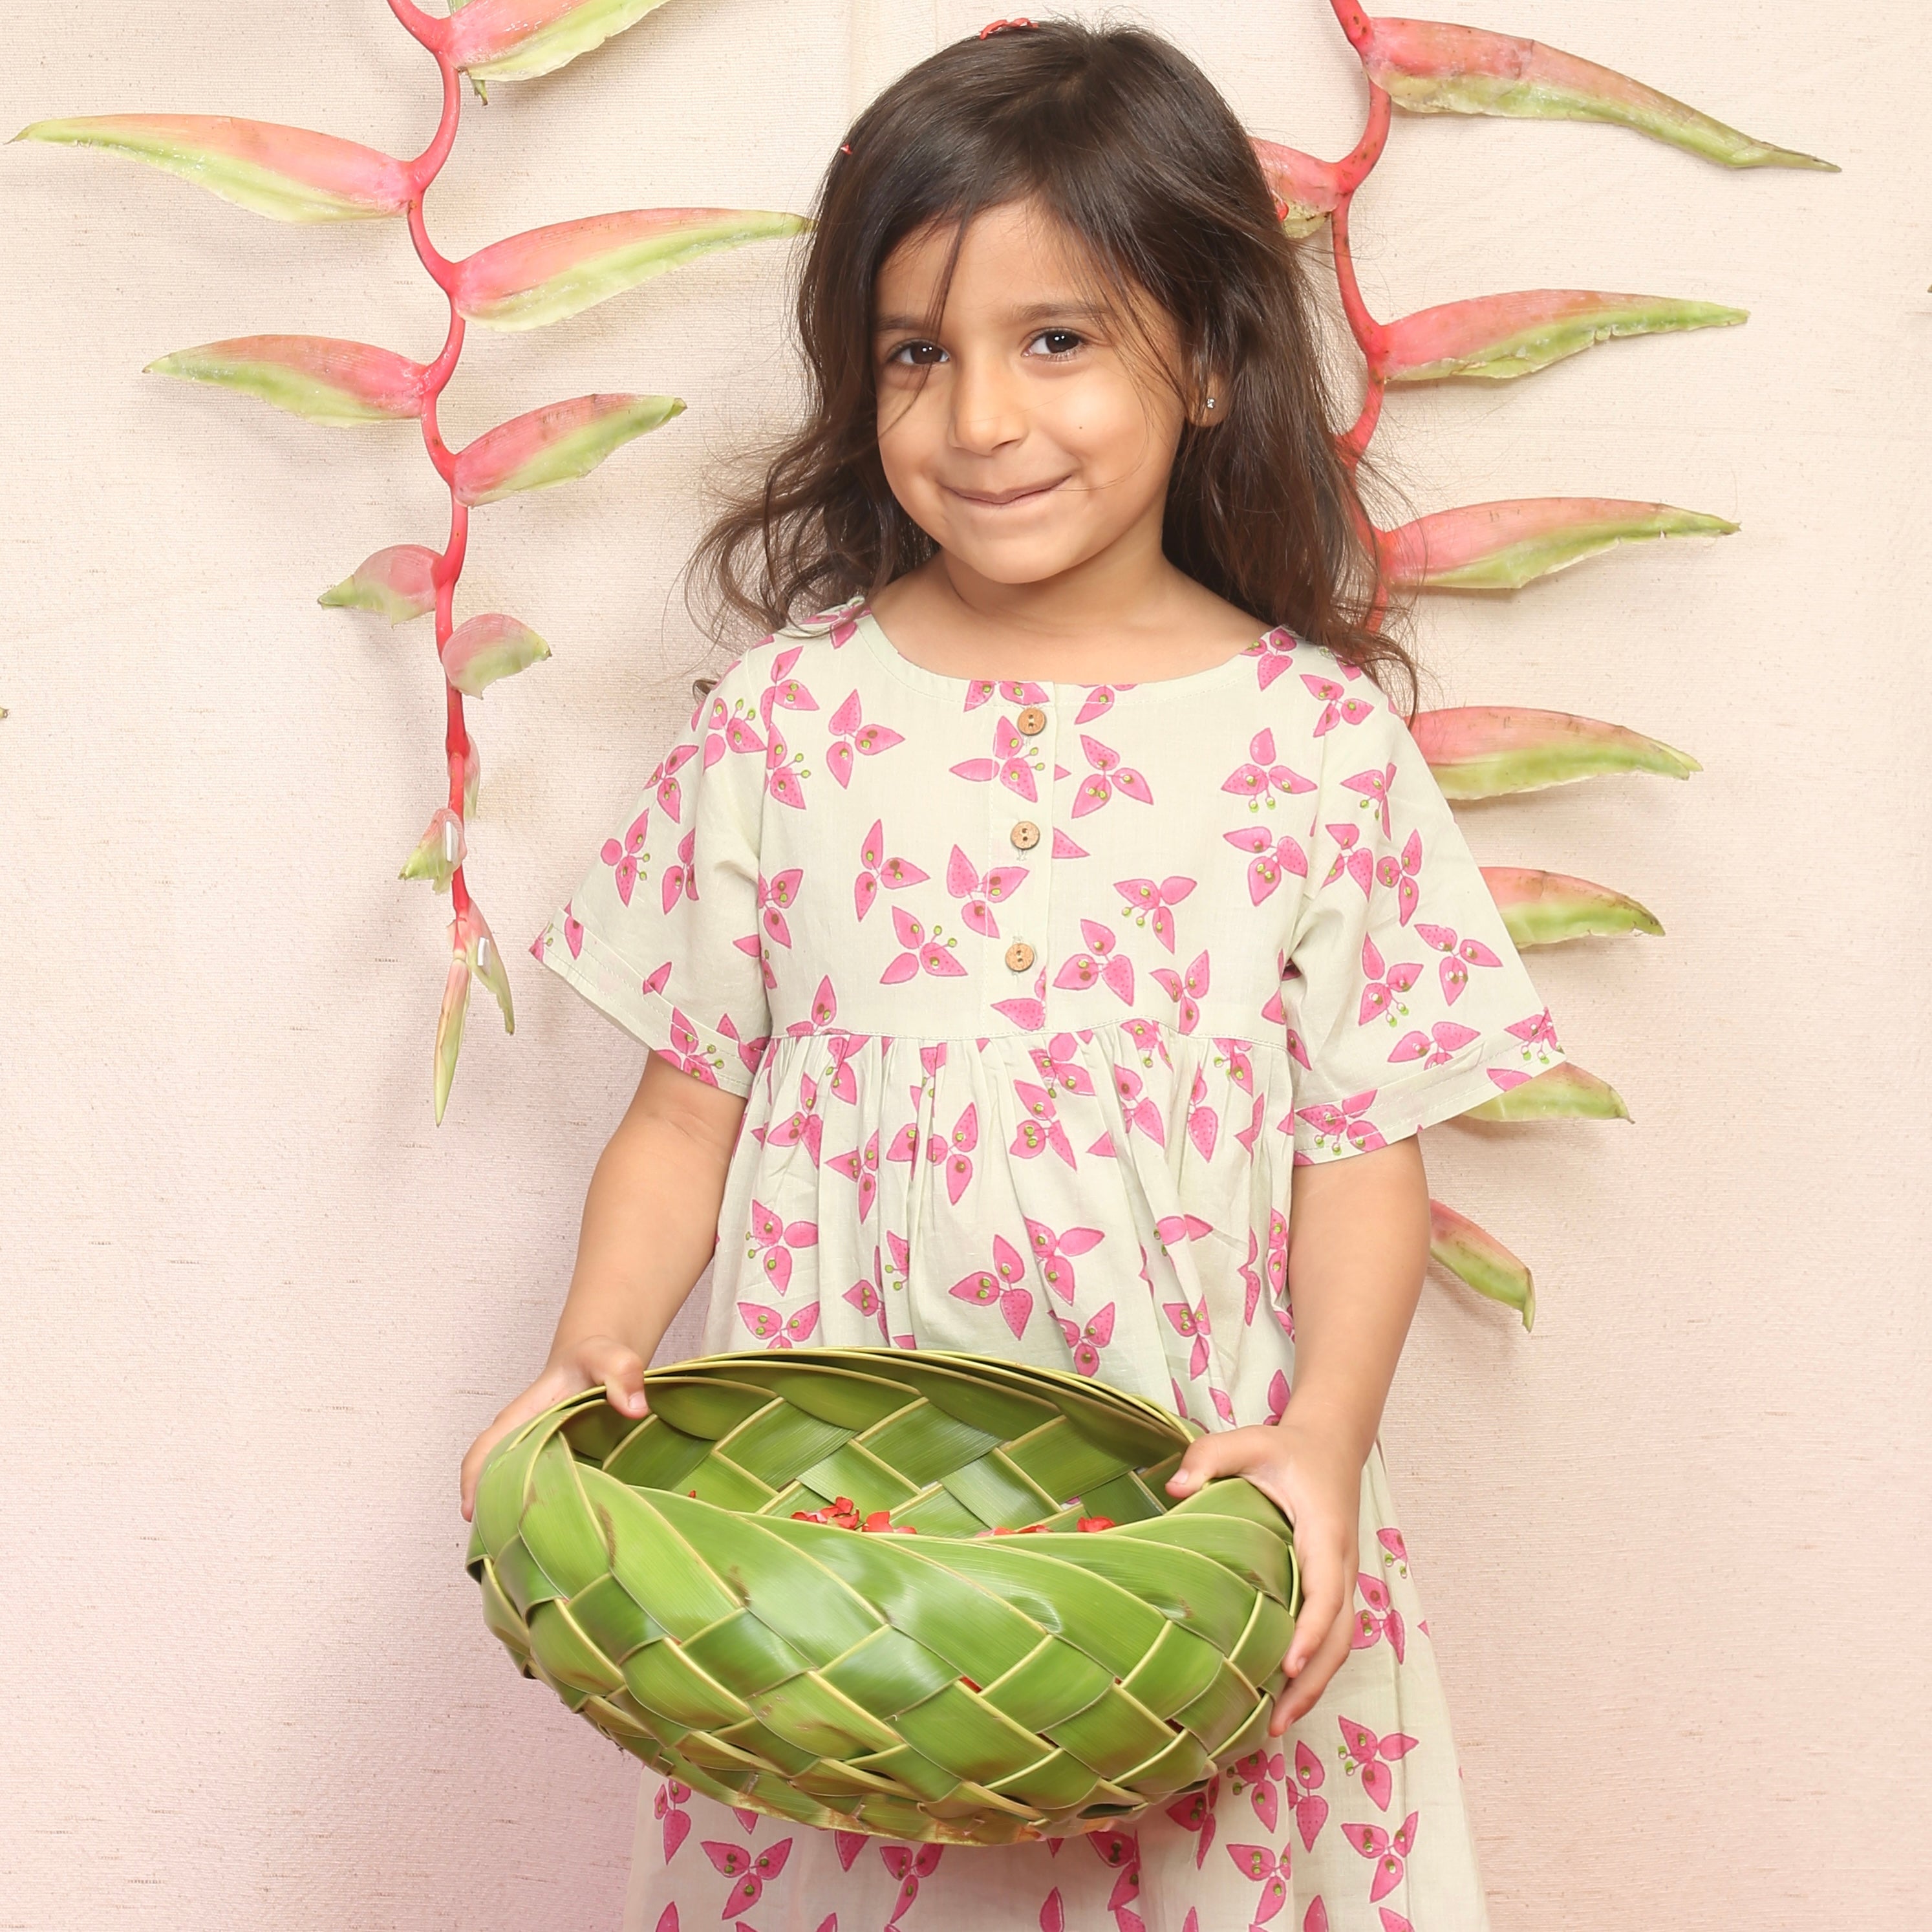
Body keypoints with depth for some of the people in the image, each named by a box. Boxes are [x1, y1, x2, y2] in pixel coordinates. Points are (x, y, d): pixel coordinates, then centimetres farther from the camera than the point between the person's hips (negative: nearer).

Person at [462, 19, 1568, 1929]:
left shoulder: (1314, 742, -3)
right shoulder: (788, 719, 0)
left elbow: (1364, 1143, -1)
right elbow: (691, 1106, 4)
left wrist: (1325, 1438, -15)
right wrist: (590, 1355, -11)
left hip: (1202, 1521, 0)